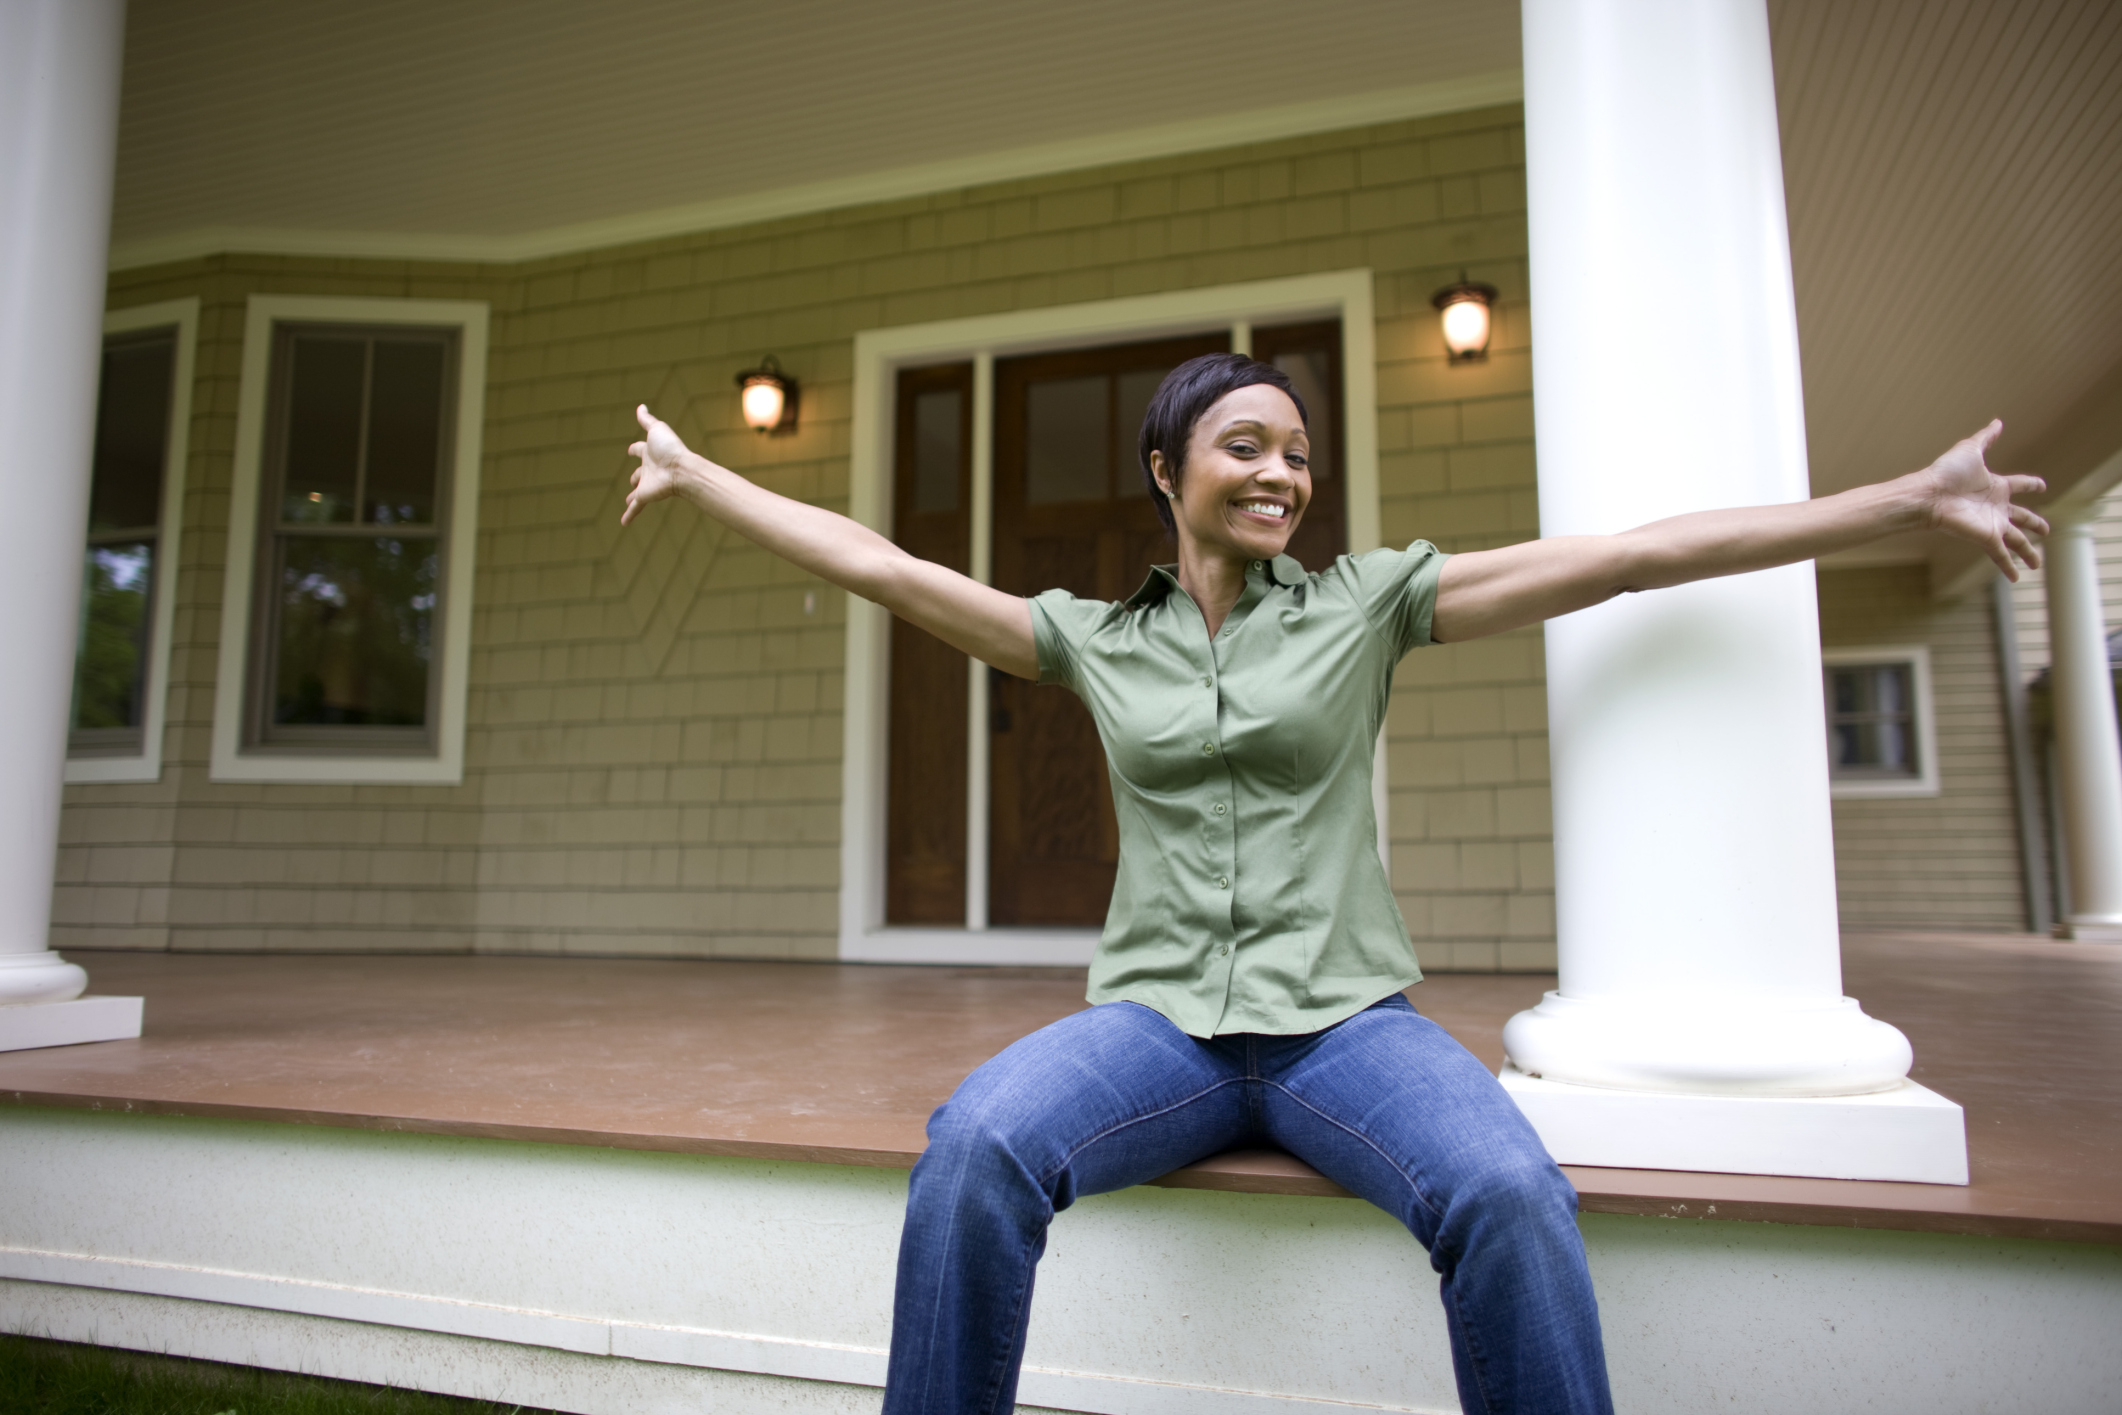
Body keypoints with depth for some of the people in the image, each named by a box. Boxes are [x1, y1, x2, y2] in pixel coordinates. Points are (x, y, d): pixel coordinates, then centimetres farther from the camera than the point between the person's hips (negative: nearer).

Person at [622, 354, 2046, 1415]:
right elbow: (880, 564, 12)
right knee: (975, 1144, -30)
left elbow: (1629, 555, 2)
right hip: (1158, 1016, 1)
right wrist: (693, 471, 14)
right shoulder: (1094, 638, 10)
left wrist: (1915, 499, 1)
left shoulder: (1365, 600, 6)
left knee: (1513, 1196, -31)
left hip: (1345, 1019, 0)